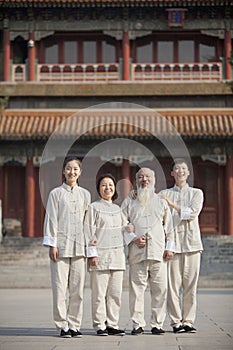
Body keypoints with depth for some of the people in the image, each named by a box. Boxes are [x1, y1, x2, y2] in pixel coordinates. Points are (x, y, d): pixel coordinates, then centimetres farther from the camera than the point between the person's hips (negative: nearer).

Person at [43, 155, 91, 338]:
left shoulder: (85, 194, 13)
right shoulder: (56, 193, 4)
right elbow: (51, 220, 1)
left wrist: (89, 245, 9)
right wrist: (52, 244, -6)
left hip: (79, 246, 3)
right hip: (61, 245, -3)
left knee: (77, 287, 3)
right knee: (60, 287, -4)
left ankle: (74, 325, 10)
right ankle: (63, 325, 2)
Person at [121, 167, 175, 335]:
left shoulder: (161, 201, 17)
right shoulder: (129, 202, 14)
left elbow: (169, 226, 15)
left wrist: (170, 247, 7)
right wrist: (133, 238, -5)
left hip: (159, 252, 1)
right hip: (137, 252, -1)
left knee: (160, 289, -2)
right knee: (137, 288, -4)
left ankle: (157, 324, 4)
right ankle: (138, 324, 2)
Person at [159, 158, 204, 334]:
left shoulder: (196, 193, 13)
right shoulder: (164, 194, 14)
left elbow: (193, 213, -5)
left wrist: (172, 204, -7)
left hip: (191, 242, 0)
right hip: (172, 242, 0)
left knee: (190, 284, -2)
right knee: (173, 283, -5)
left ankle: (188, 321, 3)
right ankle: (176, 321, -1)